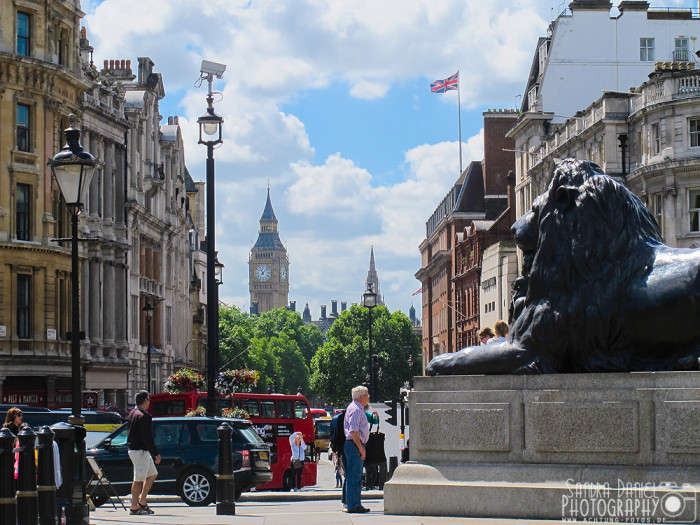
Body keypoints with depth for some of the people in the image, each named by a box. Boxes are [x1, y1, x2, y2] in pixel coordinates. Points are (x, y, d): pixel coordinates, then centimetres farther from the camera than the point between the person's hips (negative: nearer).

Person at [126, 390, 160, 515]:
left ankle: (142, 502, 18)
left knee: (152, 474, 17)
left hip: (133, 448, 10)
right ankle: (135, 507, -2)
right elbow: (147, 438, -20)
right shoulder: (144, 416, -17)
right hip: (140, 450, -10)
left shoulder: (132, 413, 15)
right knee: (139, 479, -5)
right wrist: (156, 453, -16)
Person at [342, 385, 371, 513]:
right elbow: (353, 431, -21)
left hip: (356, 446, 11)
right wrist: (361, 448, -21)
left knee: (357, 477, 14)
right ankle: (353, 505, -9)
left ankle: (356, 504, 19)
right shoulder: (356, 410, -15)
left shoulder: (358, 408, 19)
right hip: (355, 445, -11)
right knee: (354, 476, -9)